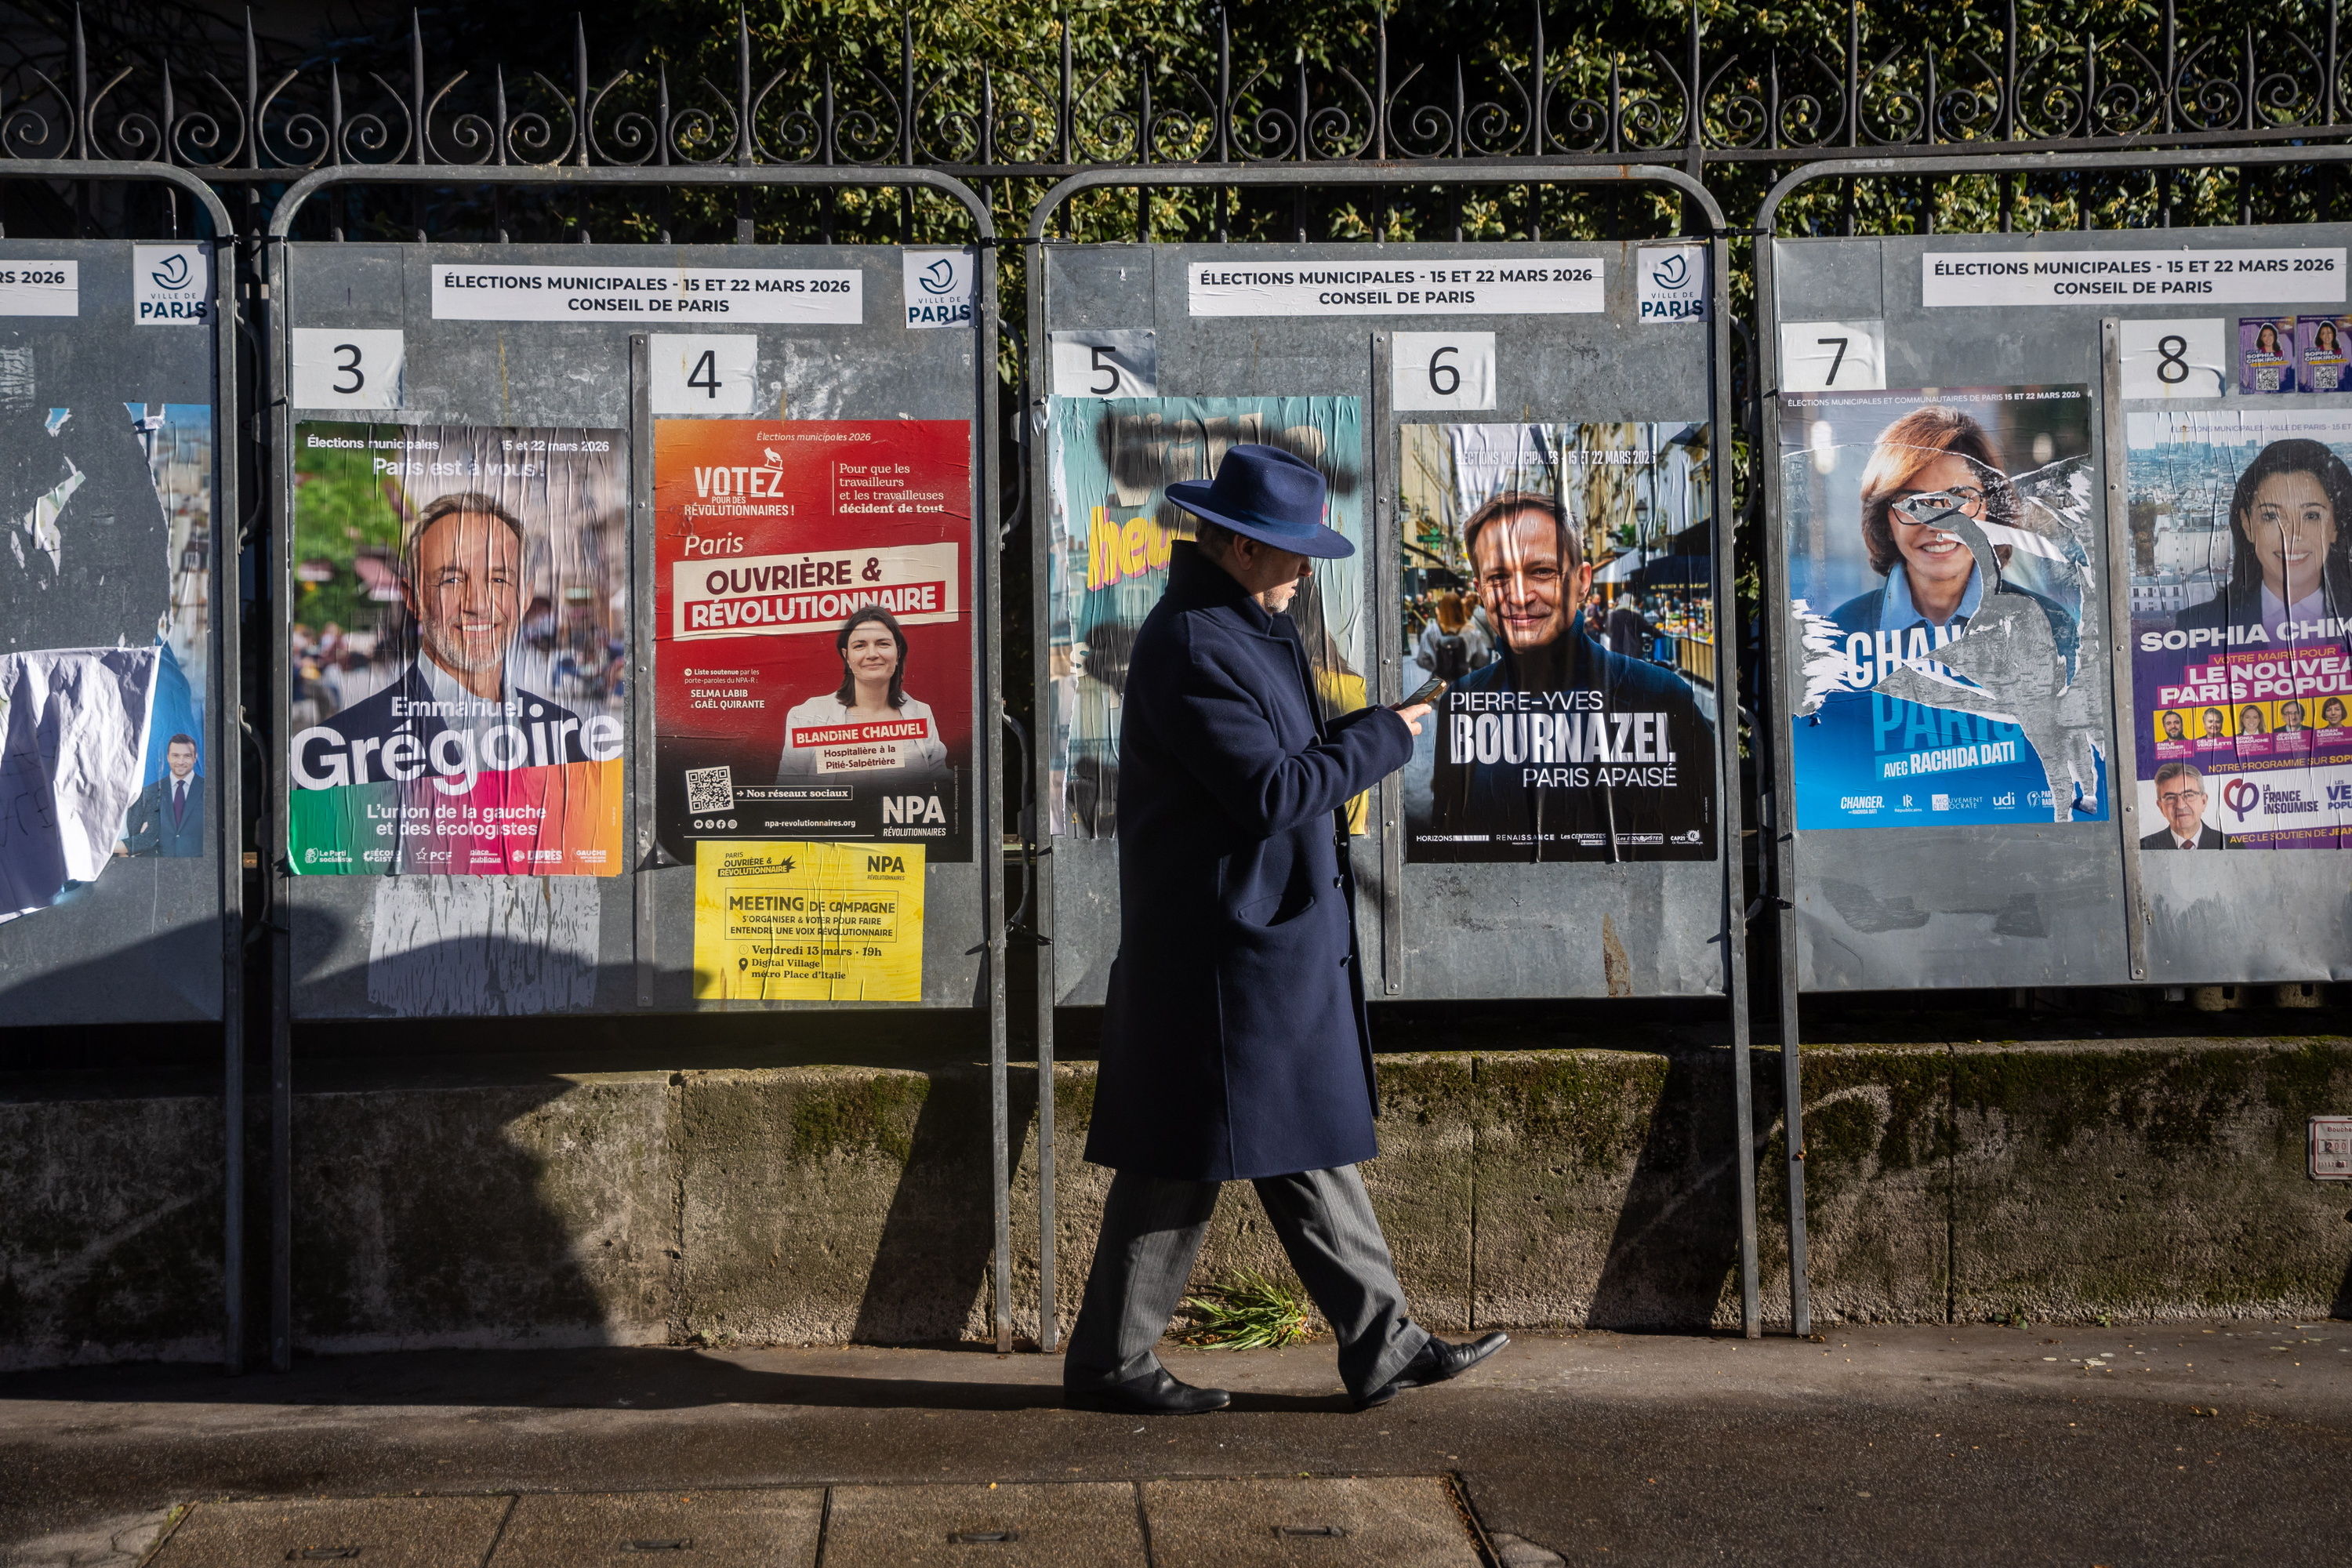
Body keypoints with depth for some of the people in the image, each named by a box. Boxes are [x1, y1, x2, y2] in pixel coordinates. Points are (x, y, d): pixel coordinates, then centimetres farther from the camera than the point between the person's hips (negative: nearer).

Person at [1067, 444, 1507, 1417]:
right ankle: (1110, 1363, 10)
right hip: (1225, 945, -11)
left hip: (1281, 941, 11)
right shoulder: (1192, 645, -19)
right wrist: (1381, 740, -13)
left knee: (1310, 1141, 12)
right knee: (1182, 1157, -1)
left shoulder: (1250, 627, 14)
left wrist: (1353, 743, 7)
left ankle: (1383, 1346, 17)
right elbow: (1270, 791, -23)